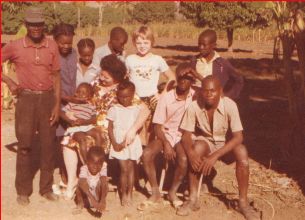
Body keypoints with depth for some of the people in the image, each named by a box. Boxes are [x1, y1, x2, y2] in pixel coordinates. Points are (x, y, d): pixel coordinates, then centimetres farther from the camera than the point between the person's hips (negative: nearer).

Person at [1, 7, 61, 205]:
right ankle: (23, 191, 15)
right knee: (25, 146, 3)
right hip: (26, 99, -1)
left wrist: (57, 104, -1)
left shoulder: (52, 46, 0)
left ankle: (46, 188, 20)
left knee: (49, 144, 7)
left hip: (48, 98, 2)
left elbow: (56, 76, 3)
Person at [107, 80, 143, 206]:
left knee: (131, 168, 6)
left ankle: (129, 193, 16)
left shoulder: (136, 110, 2)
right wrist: (114, 143, -9)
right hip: (118, 144, -1)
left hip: (132, 143, 1)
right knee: (124, 169, -6)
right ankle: (123, 194, 6)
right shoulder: (114, 110, 1)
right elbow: (110, 128, 1)